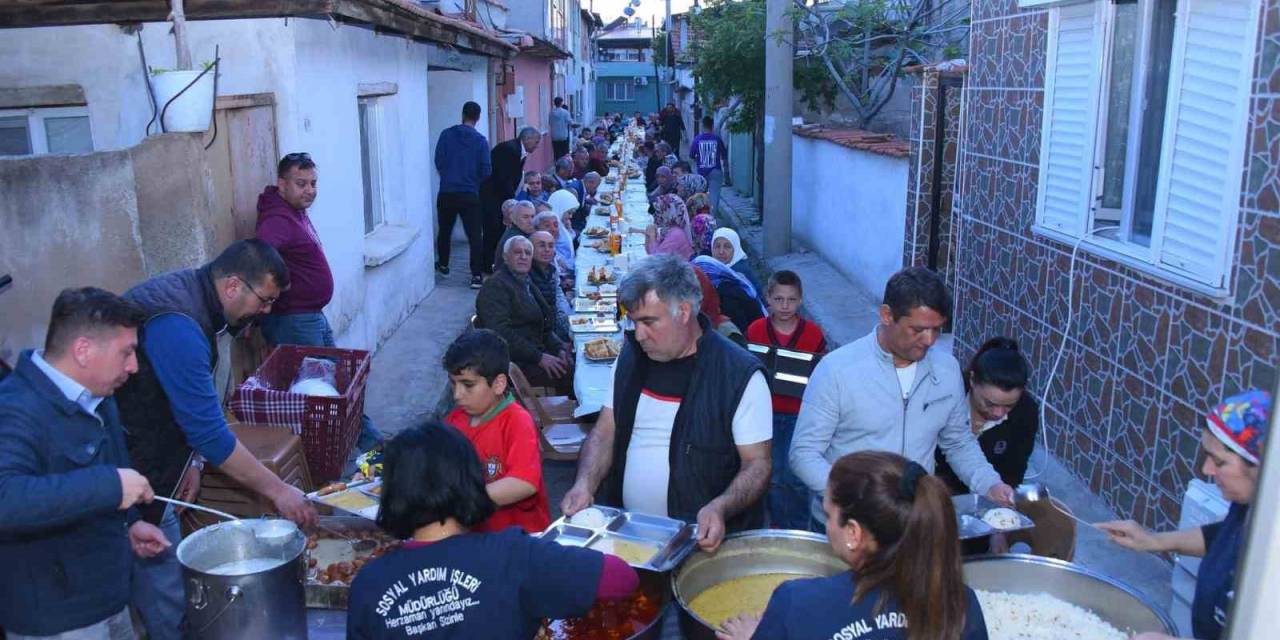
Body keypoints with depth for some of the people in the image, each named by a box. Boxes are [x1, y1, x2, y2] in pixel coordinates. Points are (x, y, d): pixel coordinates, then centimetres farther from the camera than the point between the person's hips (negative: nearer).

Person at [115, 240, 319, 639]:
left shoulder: (204, 306, 2)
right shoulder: (176, 324, -29)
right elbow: (209, 431, -29)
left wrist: (192, 461, 4)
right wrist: (277, 491, -22)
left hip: (155, 464, 9)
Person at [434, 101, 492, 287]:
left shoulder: (446, 134, -3)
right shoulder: (481, 140, -5)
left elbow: (439, 162, -2)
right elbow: (486, 170, -6)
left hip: (446, 193, 2)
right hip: (470, 194, -2)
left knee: (444, 230, 21)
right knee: (475, 235, -1)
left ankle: (443, 264, 37)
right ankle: (477, 275, -8)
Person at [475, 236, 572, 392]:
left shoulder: (527, 285, 20)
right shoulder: (495, 286, -10)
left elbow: (543, 327, 22)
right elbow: (500, 332, -21)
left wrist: (559, 348, 2)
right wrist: (538, 357, -23)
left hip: (533, 354, 9)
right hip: (512, 363, -9)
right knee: (571, 373, -23)